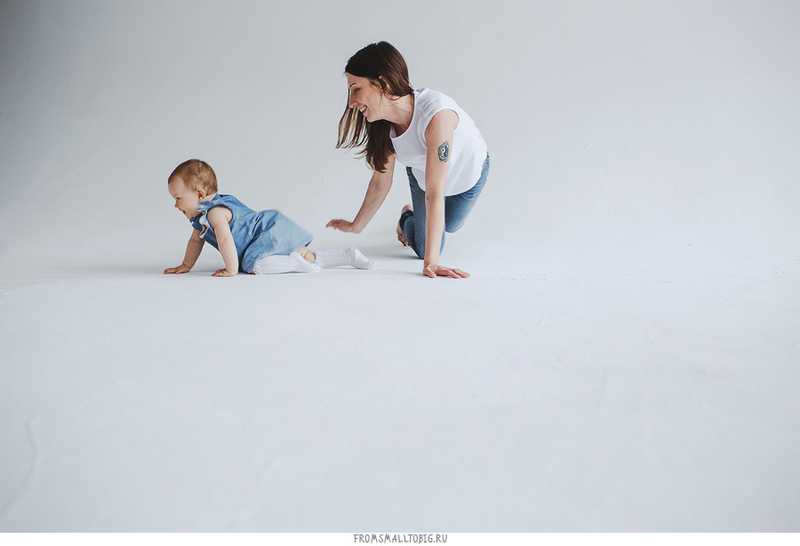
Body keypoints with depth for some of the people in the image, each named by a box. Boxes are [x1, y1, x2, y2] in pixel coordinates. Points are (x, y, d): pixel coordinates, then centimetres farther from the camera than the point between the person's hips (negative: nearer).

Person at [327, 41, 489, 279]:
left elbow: (434, 193, -47)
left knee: (449, 225, 23)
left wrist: (431, 262, -46)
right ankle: (407, 216, 37)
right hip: (421, 174, 3)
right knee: (423, 248, 6)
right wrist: (356, 226, -2)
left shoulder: (437, 114, -46)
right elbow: (381, 182, -13)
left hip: (469, 169, -2)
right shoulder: (383, 123, -27)